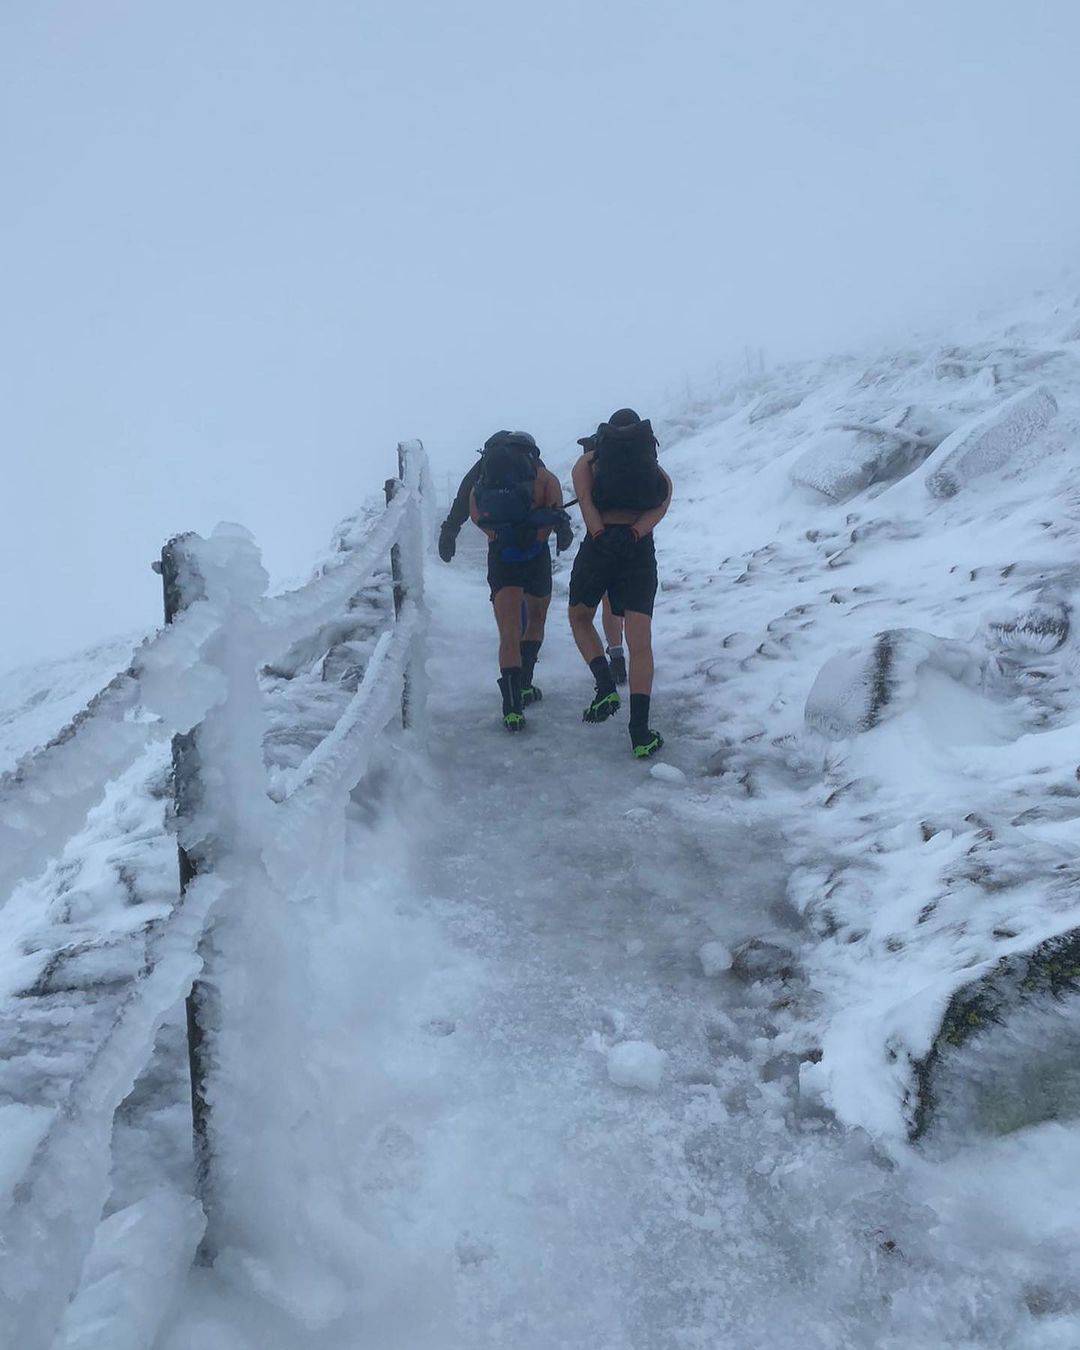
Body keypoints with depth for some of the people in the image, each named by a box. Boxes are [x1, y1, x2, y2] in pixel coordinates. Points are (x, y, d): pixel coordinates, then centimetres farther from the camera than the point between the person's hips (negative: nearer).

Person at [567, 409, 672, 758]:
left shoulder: (589, 461, 18)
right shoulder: (658, 473, 22)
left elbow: (584, 495, -2)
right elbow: (661, 505, 2)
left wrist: (599, 532, -11)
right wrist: (634, 532, -8)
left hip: (600, 545, -1)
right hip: (640, 549, 1)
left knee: (580, 618, 23)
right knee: (640, 641, -1)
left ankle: (606, 686, 3)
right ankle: (640, 733, -8)